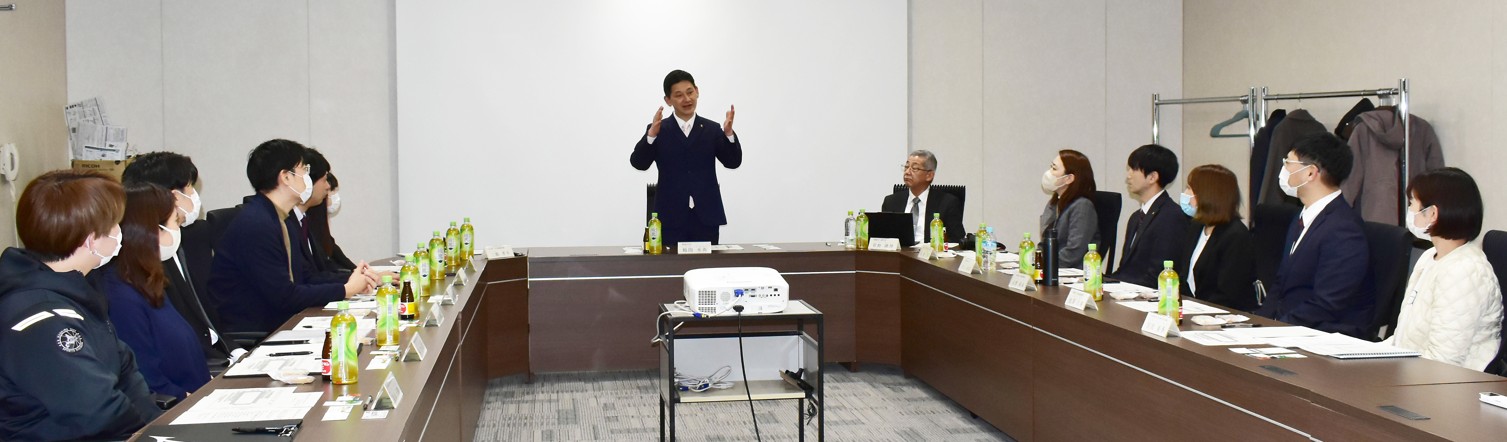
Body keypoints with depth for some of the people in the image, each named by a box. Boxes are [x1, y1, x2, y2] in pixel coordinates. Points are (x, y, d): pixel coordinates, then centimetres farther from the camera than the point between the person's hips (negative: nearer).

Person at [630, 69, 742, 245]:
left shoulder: (712, 130, 10)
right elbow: (639, 163, -6)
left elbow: (733, 162, 3)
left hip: (705, 217, 2)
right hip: (671, 218, -1)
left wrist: (728, 133, -15)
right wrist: (651, 134, -23)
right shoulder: (658, 130, 5)